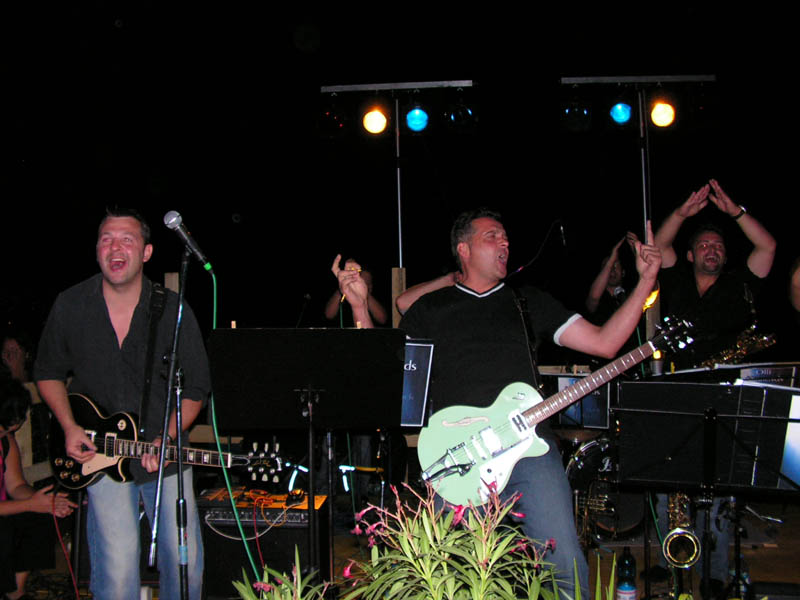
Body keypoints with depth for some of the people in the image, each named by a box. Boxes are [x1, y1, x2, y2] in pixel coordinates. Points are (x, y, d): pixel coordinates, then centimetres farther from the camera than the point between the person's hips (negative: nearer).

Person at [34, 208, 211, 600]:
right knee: (118, 568, -6)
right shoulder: (70, 307, -6)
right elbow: (48, 373, 8)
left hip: (164, 452, 1)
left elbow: (196, 387, -2)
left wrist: (168, 438, -14)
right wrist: (69, 427, -6)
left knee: (185, 559, 6)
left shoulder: (173, 311, -9)